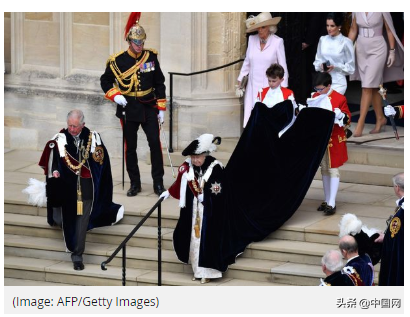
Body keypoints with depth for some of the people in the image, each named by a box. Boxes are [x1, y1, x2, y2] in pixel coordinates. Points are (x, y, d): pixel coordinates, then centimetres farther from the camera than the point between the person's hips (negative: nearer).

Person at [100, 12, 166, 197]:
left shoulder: (151, 57, 0)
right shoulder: (117, 61, -6)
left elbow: (159, 84, 7)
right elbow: (105, 81, 6)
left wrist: (161, 109, 4)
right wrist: (114, 96, -13)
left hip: (149, 108, 1)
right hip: (128, 109, -1)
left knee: (155, 143, -6)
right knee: (130, 147, 6)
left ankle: (158, 182, 4)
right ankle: (135, 184, 17)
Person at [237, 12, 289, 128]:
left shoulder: (277, 42, -5)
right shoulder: (252, 39, 6)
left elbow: (283, 66, -2)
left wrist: (283, 88, -4)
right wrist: (240, 79, 15)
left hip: (269, 87, -4)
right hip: (253, 86, 4)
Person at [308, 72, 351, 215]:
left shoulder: (339, 99, -10)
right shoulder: (315, 97, 6)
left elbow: (347, 118, -6)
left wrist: (342, 116, -27)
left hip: (334, 140, -5)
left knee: (333, 170, -4)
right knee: (324, 170, 13)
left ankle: (332, 203, -6)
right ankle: (326, 200, 22)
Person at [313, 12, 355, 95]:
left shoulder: (346, 42, -5)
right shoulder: (322, 40, 8)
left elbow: (350, 67, -1)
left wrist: (335, 67, -15)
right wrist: (321, 65, -6)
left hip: (338, 82, -4)